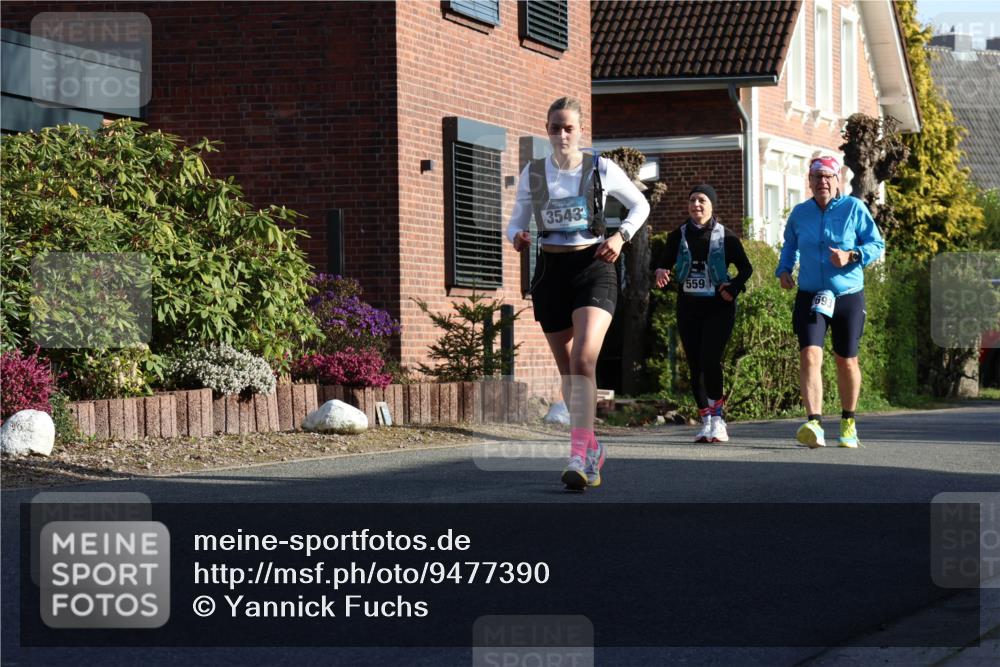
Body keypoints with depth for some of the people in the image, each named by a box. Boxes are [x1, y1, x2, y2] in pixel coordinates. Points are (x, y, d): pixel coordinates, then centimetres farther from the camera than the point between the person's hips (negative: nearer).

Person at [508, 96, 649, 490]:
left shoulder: (601, 169, 0)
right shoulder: (532, 173, 6)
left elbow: (640, 205, 14)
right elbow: (517, 221, 14)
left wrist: (621, 237, -3)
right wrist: (517, 236, -10)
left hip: (592, 268, -3)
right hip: (550, 270, 4)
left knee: (584, 360, -22)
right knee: (567, 370, 9)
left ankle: (579, 456, -28)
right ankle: (592, 449, 26)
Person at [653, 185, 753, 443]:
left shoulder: (726, 237, 1)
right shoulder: (678, 236, 8)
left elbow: (746, 268, 7)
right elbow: (663, 263, 11)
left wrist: (733, 288, -11)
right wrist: (661, 273, -13)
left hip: (718, 308, -3)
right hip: (688, 307, 3)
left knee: (710, 359, -20)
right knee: (695, 366, 3)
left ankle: (717, 416, -6)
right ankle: (707, 421, 12)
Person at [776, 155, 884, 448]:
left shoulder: (854, 208, -3)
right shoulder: (799, 213, 6)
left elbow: (877, 245, -3)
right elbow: (790, 245, 25)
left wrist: (851, 256, -20)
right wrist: (784, 270, 8)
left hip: (848, 296, -1)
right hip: (810, 296, 1)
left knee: (847, 361, 10)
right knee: (809, 355, -19)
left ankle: (848, 422, 32)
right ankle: (814, 424, -28)